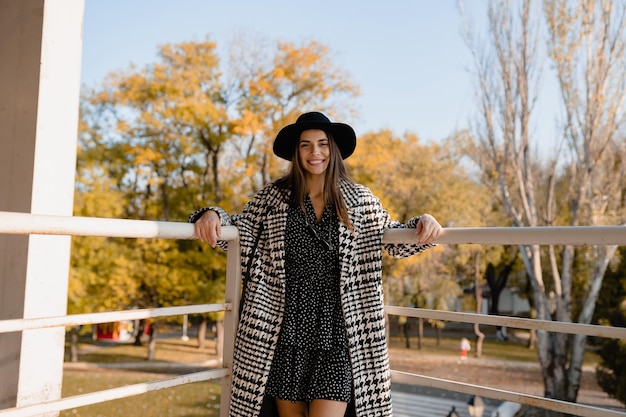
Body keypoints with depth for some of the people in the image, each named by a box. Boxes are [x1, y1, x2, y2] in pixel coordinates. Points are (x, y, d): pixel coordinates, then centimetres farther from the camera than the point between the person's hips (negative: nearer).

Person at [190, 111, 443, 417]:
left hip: (338, 326, 0)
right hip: (287, 325, 1)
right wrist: (212, 216, -10)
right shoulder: (274, 196, 4)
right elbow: (238, 230, 10)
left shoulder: (359, 199, 5)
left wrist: (423, 225, -6)